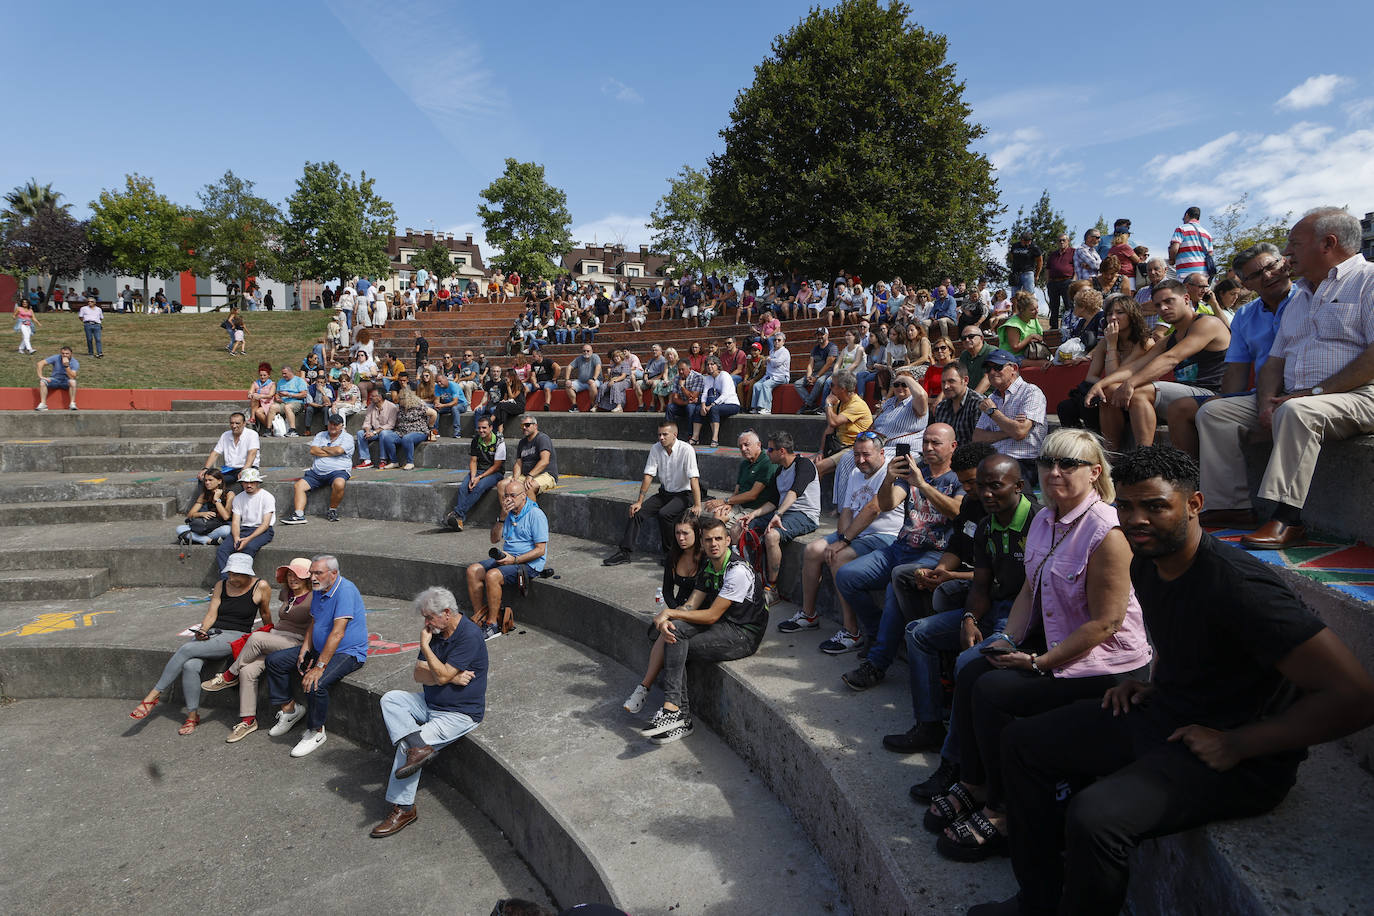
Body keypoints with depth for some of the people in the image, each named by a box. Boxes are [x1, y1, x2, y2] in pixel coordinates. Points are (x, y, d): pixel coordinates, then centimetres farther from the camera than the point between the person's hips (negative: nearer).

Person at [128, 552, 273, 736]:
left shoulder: (260, 587, -1)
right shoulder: (221, 586, 12)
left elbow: (266, 615, 8)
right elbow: (211, 614, 6)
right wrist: (202, 630, -12)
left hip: (236, 637, -5)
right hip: (210, 633, 5)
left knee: (186, 650, -24)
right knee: (190, 665, -25)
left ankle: (154, 694, -11)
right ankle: (192, 715, -14)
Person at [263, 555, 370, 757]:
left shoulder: (345, 590, -24)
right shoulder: (319, 591, 6)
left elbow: (338, 633, -29)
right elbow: (313, 625, 16)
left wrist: (319, 667, -30)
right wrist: (303, 653, 0)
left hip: (347, 653, -10)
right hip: (319, 649, 10)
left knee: (315, 684, -31)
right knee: (275, 660, 6)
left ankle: (316, 732, -7)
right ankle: (289, 708, 18)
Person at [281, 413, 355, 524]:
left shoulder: (347, 437, 5)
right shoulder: (320, 436, 19)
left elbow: (338, 450, -14)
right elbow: (312, 451, 3)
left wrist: (323, 448, 3)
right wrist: (331, 452, -3)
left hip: (337, 470, -5)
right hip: (316, 472, 5)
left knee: (339, 484, -36)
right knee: (299, 485, -13)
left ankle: (333, 510, -14)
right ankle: (299, 515, -19)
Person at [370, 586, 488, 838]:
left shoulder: (469, 636, -20)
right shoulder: (436, 631, 5)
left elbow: (442, 676, -23)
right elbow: (418, 674, 0)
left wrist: (425, 646, -18)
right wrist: (452, 677, -16)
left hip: (460, 713, -8)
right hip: (430, 703, 9)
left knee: (407, 745, -17)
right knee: (390, 699, -9)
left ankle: (404, 808, -2)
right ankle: (419, 747, -23)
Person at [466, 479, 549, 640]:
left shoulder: (536, 514, -12)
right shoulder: (508, 513, 12)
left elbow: (540, 550, -15)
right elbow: (495, 539, 9)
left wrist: (515, 560, -22)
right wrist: (502, 516, -5)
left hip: (529, 563, -8)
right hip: (507, 558, 8)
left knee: (492, 576, -29)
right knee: (473, 570, -9)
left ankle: (492, 625, -18)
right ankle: (479, 616, -4)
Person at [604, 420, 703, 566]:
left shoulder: (686, 450, -19)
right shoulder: (655, 449, -4)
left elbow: (694, 479, -23)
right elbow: (648, 476, -4)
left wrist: (697, 505, -31)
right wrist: (639, 502, -9)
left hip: (683, 495, -5)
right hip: (664, 493, 5)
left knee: (664, 514, -30)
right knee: (636, 511, -10)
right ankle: (626, 552, -4)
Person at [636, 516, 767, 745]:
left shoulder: (738, 570, -18)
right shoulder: (708, 567, 10)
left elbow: (711, 615, -18)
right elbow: (691, 605, 5)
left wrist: (669, 612, -12)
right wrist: (665, 618, -17)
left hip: (744, 635, -8)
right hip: (723, 626, 8)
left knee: (676, 647, -20)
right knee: (674, 629, -16)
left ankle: (673, 710, -13)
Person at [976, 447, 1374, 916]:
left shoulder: (1238, 586, -27)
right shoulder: (1146, 563, 0)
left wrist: (1236, 745, -22)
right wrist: (1155, 684, 8)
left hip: (1237, 758, -9)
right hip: (1163, 711, 9)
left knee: (1094, 817, -31)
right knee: (1023, 741, 8)